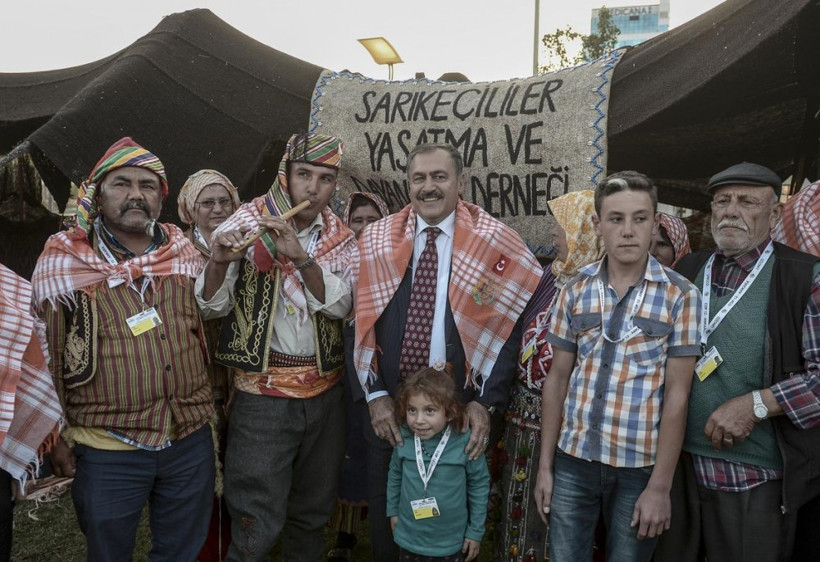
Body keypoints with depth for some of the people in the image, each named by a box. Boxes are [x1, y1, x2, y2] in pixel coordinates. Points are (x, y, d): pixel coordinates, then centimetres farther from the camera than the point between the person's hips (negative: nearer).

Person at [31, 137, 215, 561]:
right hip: (106, 454, -3)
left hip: (192, 442, 3)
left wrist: (209, 404, 13)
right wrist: (57, 438, -1)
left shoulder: (184, 253, 3)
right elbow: (44, 356, -1)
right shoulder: (63, 262, -6)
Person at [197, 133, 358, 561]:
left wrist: (301, 257, -26)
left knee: (313, 511, 20)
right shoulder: (245, 225, -4)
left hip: (326, 393, 4)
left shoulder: (341, 240, 3)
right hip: (262, 394, -3)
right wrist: (218, 261, -26)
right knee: (258, 526, 2)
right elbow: (212, 307, -6)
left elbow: (339, 305, -12)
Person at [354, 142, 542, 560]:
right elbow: (360, 323, 1)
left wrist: (485, 402, -12)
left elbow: (506, 329, -6)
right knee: (384, 518, 18)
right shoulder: (377, 239, 0)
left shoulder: (493, 243, -6)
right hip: (387, 407, 2)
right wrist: (374, 394, -6)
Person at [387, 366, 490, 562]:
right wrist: (393, 511, 12)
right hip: (409, 538, 2)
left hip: (450, 543, -2)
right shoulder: (403, 438, -14)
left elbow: (480, 484, -9)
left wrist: (475, 531, -3)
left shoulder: (465, 441, -22)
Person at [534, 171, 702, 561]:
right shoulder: (575, 292, 0)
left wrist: (660, 485, -9)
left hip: (639, 465, -2)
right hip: (574, 459, 2)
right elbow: (557, 378, 3)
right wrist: (545, 464, 4)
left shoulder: (680, 296, -7)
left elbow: (677, 395, -8)